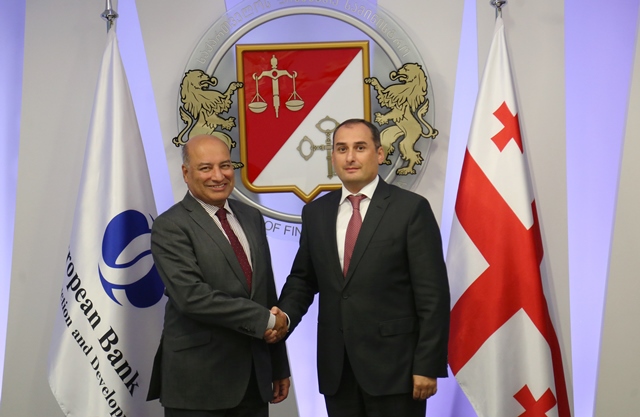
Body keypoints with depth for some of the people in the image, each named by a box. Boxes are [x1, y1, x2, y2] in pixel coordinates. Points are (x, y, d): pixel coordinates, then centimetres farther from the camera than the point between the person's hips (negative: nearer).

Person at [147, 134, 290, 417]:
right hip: (198, 383, -6)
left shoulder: (252, 217, 11)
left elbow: (268, 291, 13)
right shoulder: (170, 227, -9)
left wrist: (279, 367, 13)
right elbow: (192, 296, -21)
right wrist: (265, 319, -16)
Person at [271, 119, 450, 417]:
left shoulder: (411, 208, -6)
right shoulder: (315, 212, 8)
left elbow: (433, 295, -8)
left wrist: (428, 366, -11)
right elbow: (303, 278, 14)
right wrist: (285, 316, -6)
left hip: (393, 363, -4)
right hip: (336, 367, 4)